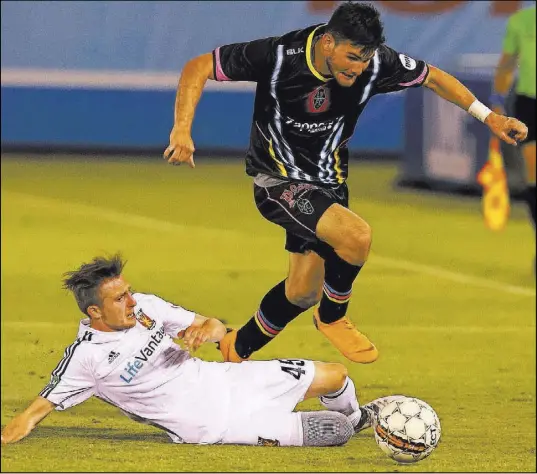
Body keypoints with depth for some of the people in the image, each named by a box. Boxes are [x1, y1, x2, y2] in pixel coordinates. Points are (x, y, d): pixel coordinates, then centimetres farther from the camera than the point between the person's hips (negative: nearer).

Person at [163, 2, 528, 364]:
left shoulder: (376, 65, -15)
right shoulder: (278, 56, -27)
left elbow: (432, 77, 2)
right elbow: (198, 68, -20)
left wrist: (488, 117, -2)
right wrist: (183, 129, -33)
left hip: (328, 184, 6)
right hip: (277, 181, -6)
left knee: (303, 293, 11)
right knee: (357, 235, -27)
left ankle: (237, 351, 36)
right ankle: (332, 318, 0)